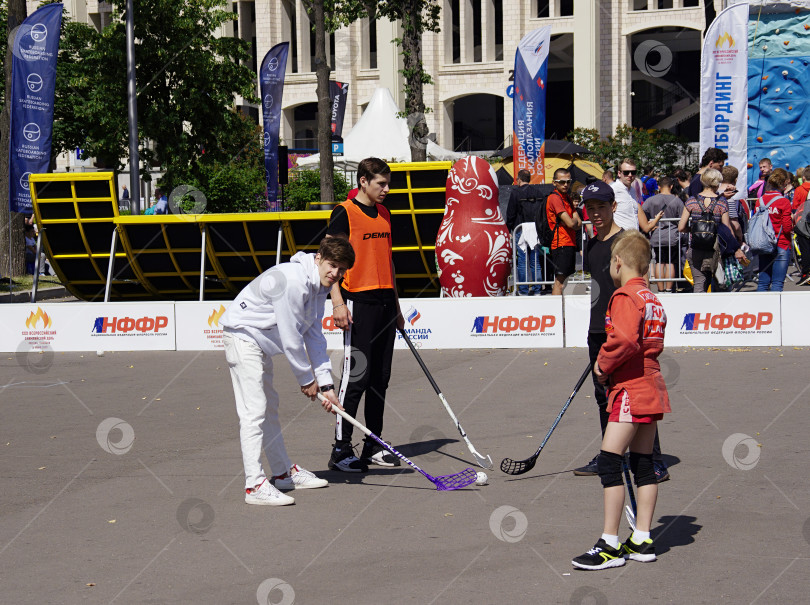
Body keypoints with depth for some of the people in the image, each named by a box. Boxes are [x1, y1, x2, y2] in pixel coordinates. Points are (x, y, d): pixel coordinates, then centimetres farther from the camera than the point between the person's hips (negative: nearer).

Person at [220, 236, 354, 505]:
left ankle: (284, 472, 32)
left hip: (261, 342, 11)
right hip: (242, 334, -11)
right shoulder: (293, 281, -27)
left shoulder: (318, 286, 4)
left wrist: (325, 384, 1)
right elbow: (290, 339, -23)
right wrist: (306, 379, -12)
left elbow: (314, 336, 7)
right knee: (254, 410, -16)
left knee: (270, 407, 20)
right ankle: (255, 485, -18)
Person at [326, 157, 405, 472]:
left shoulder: (384, 214, 16)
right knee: (356, 375, -9)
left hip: (385, 301, 7)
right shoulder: (344, 213, -6)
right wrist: (337, 302, -17)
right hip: (358, 302, -7)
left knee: (380, 377, 9)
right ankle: (341, 448, -3)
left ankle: (374, 446, 17)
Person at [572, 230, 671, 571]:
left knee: (609, 462, -8)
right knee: (643, 464, 12)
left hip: (630, 389, -10)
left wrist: (604, 365, -11)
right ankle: (642, 540, 15)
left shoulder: (625, 297, -13)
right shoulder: (652, 299, 15)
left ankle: (610, 545, -10)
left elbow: (625, 339, -27)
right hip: (651, 388, 10)